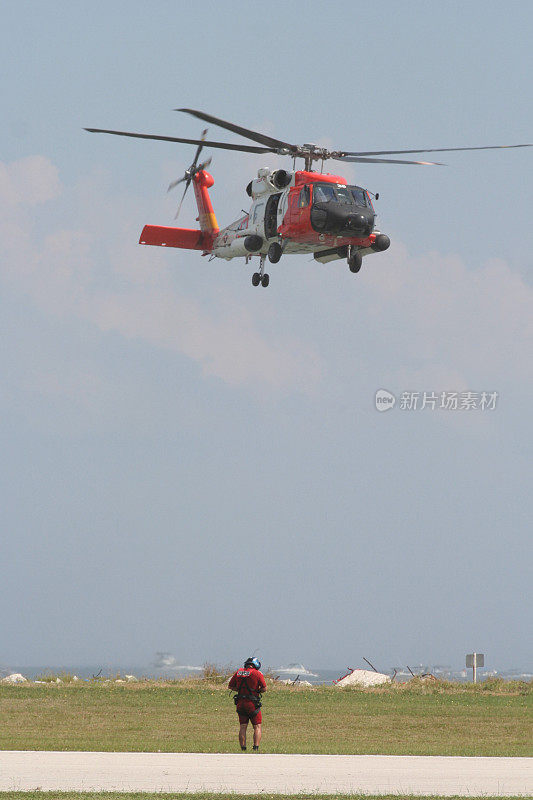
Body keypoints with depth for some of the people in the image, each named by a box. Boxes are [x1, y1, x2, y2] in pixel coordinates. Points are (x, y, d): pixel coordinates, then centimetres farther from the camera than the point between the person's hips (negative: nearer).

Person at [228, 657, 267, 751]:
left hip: (240, 703, 4)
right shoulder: (257, 673, -7)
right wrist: (257, 691, 8)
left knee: (242, 727, 8)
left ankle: (243, 748, 3)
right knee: (257, 727, 1)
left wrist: (239, 689, 13)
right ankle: (256, 748, -11)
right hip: (252, 704, -4)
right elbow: (264, 688, -8)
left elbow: (230, 686, 13)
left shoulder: (238, 672, 7)